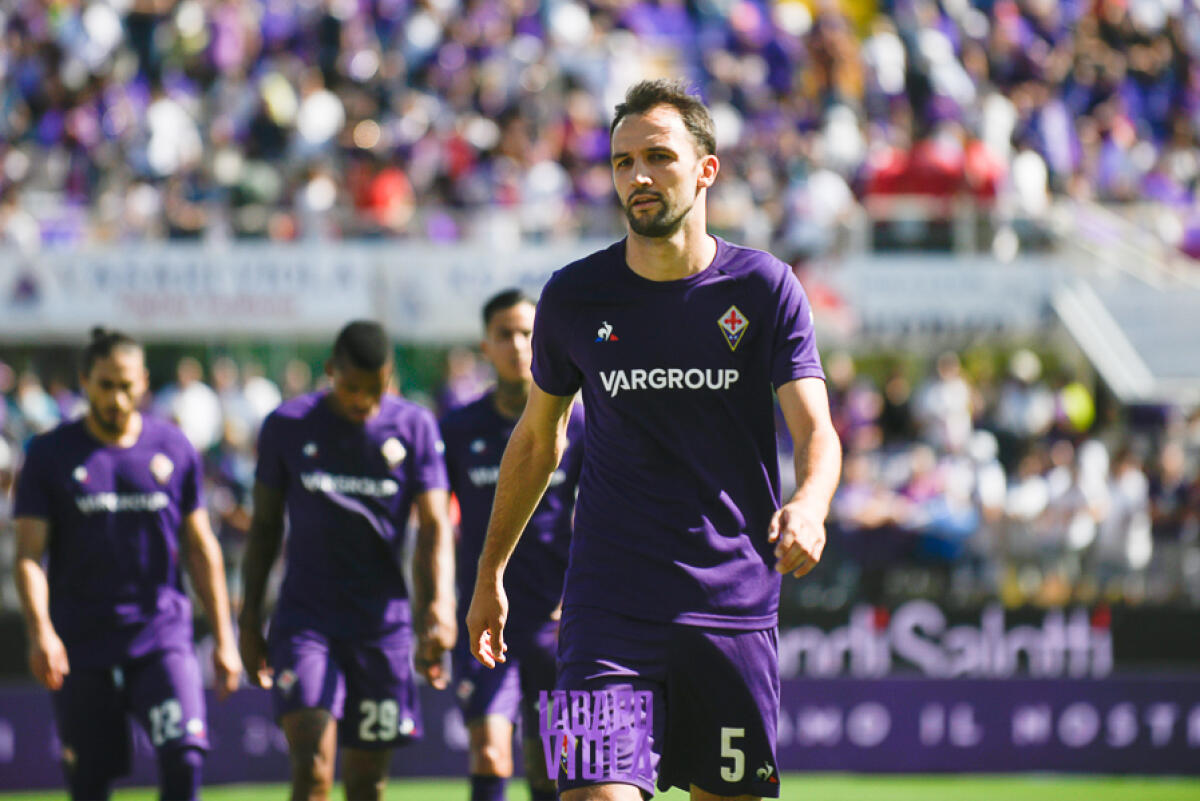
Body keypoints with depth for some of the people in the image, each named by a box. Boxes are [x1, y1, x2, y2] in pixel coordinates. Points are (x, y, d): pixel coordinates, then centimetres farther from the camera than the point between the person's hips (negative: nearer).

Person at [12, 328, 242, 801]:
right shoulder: (50, 455, 1)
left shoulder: (174, 449, 6)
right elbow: (28, 555, -3)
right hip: (82, 641, -1)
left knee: (184, 756, -20)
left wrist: (224, 639, 9)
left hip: (161, 633, 1)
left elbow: (200, 549, 12)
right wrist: (40, 632, -19)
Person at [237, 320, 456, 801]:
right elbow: (264, 527, 8)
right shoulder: (287, 426, 1)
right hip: (305, 616, -1)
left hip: (383, 623, 2)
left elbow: (434, 527, -3)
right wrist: (249, 621, 6)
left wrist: (439, 607, -18)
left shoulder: (415, 428, 2)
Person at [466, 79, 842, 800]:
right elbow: (537, 438, 16)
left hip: (736, 604, 1)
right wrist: (491, 572, 20)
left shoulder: (765, 289, -1)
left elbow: (816, 430, -8)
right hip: (610, 605, 0)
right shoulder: (575, 297, 2)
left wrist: (807, 507, -30)